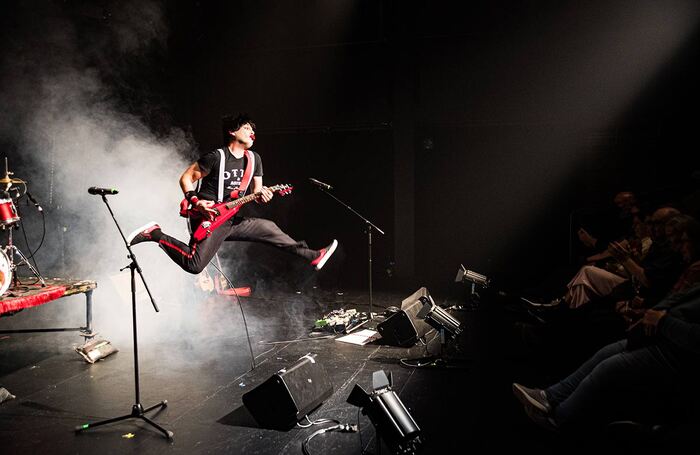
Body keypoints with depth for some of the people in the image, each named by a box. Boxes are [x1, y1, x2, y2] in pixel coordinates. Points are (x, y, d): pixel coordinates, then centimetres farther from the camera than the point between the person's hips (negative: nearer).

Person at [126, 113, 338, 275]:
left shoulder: (254, 159, 9)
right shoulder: (216, 157, -12)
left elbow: (256, 191, 14)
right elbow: (186, 178, -6)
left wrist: (261, 195, -9)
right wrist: (195, 202, -20)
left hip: (232, 220, 7)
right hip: (209, 219, -7)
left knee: (269, 229, 5)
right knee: (194, 264, -21)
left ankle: (312, 256, 14)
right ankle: (155, 234, -4)